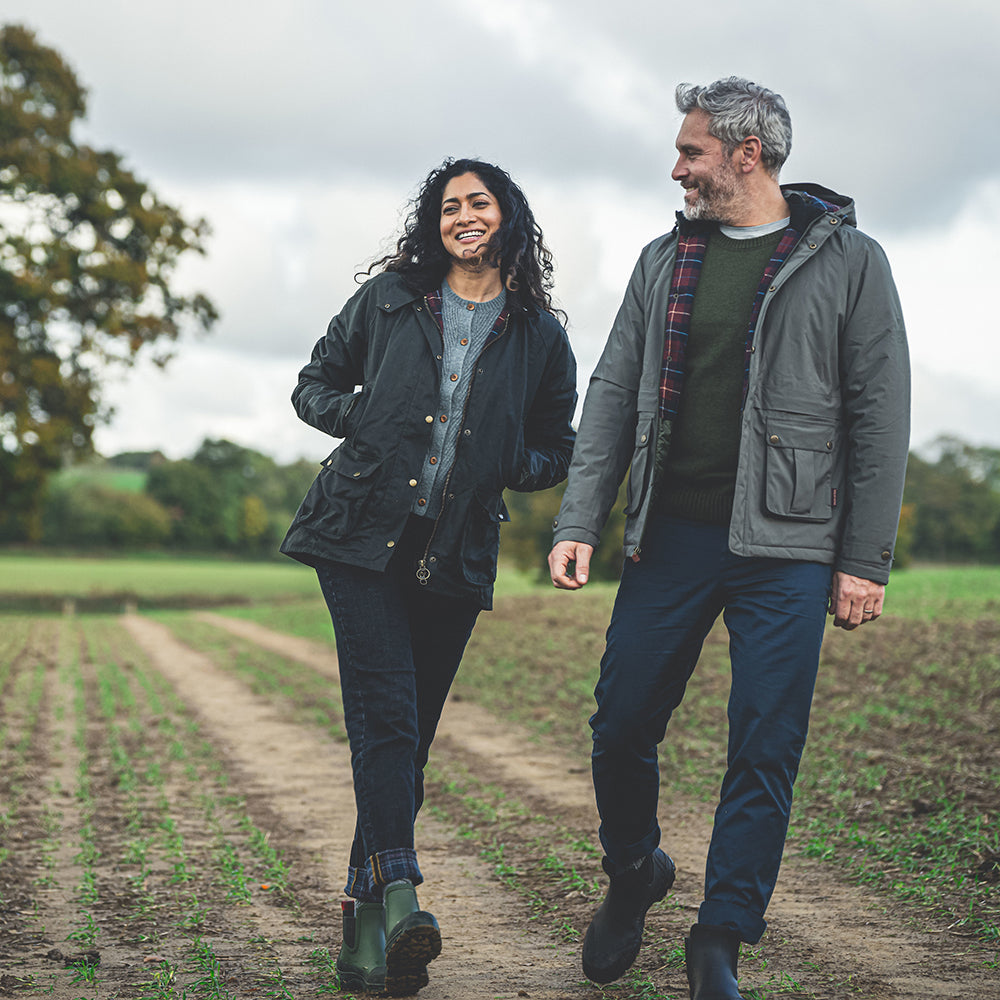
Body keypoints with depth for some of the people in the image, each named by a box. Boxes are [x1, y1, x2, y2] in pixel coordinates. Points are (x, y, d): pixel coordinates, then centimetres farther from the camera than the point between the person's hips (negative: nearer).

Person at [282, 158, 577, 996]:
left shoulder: (540, 336, 9)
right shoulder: (389, 298, 8)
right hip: (363, 535, -1)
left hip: (456, 555, 2)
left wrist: (504, 465, -5)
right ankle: (398, 892, -25)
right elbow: (315, 385, 16)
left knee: (409, 732, 5)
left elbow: (554, 452, 15)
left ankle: (366, 912, 14)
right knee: (385, 711, -17)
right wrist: (367, 421, -2)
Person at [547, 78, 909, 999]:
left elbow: (880, 420, -2)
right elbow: (613, 396, 11)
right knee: (621, 726, 5)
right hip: (669, 536, 4)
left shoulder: (848, 262, 0)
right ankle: (633, 878, 31)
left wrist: (865, 561, -6)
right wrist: (578, 524, 2)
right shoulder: (665, 260, 11)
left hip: (784, 550, -3)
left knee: (766, 751, -3)